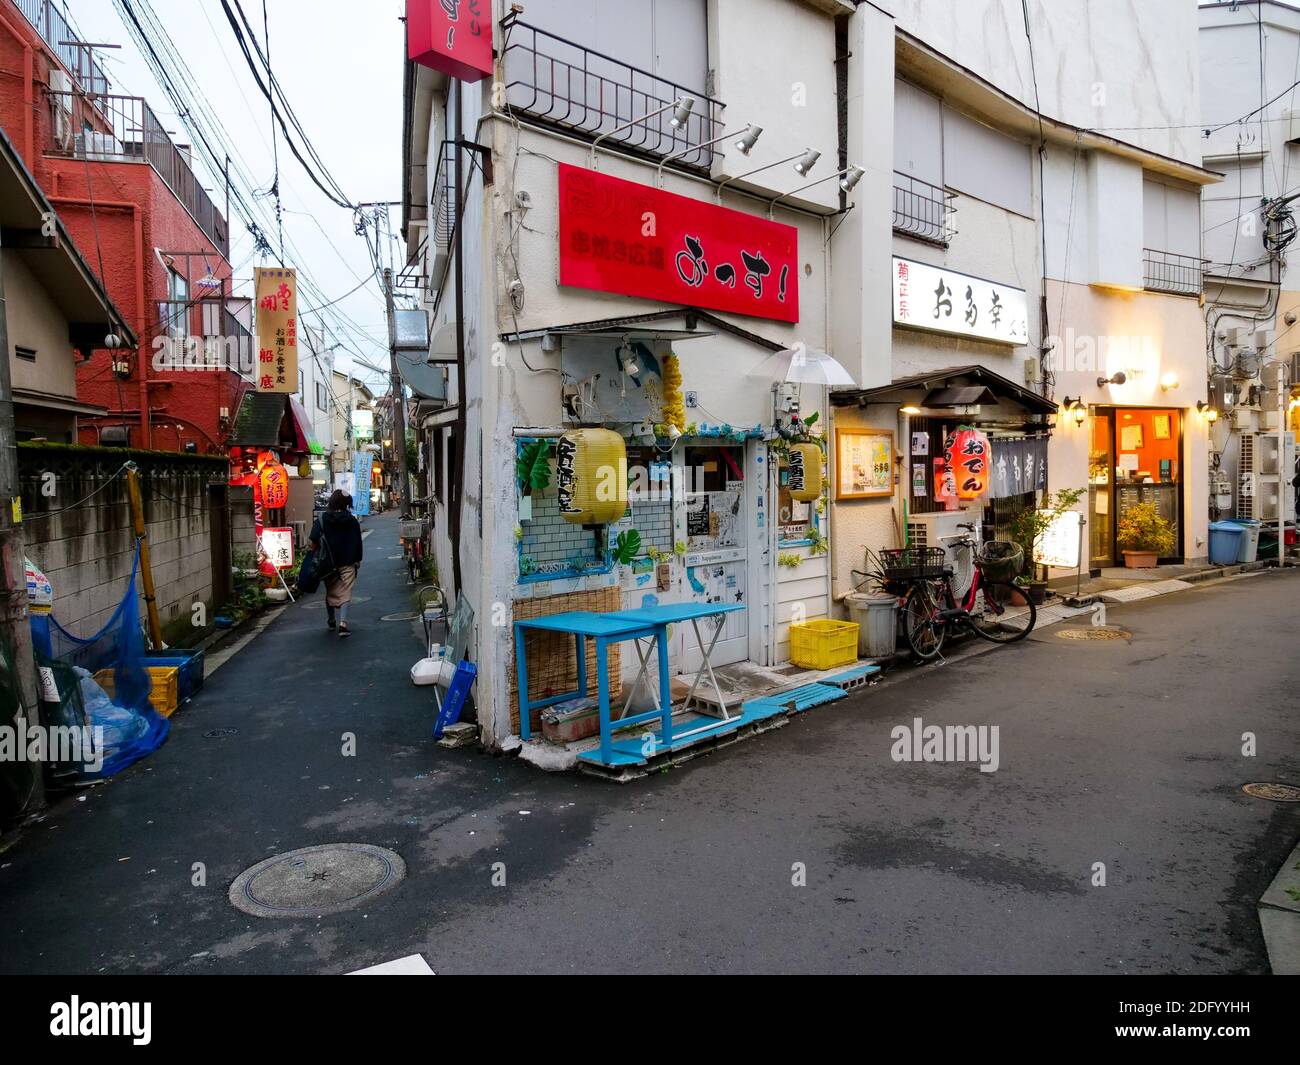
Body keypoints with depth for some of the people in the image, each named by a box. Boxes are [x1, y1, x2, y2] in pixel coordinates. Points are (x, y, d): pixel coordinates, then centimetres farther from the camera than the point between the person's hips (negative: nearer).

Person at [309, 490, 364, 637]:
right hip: (348, 564, -1)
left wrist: (315, 554, 4)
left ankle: (331, 620, 30)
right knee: (345, 593, -1)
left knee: (330, 592, 16)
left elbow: (314, 541, -11)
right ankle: (343, 623, -14)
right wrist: (358, 560, 13)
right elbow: (358, 542, 3)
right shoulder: (352, 521, -2)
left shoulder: (322, 520, -5)